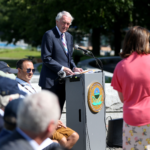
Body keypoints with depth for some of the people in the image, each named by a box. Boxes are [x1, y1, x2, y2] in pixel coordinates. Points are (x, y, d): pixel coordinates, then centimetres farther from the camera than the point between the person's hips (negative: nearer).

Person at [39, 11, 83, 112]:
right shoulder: (49, 35, -8)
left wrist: (74, 68, 3)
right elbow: (46, 58, -13)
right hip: (51, 81, -7)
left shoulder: (69, 36, 17)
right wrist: (61, 68, -17)